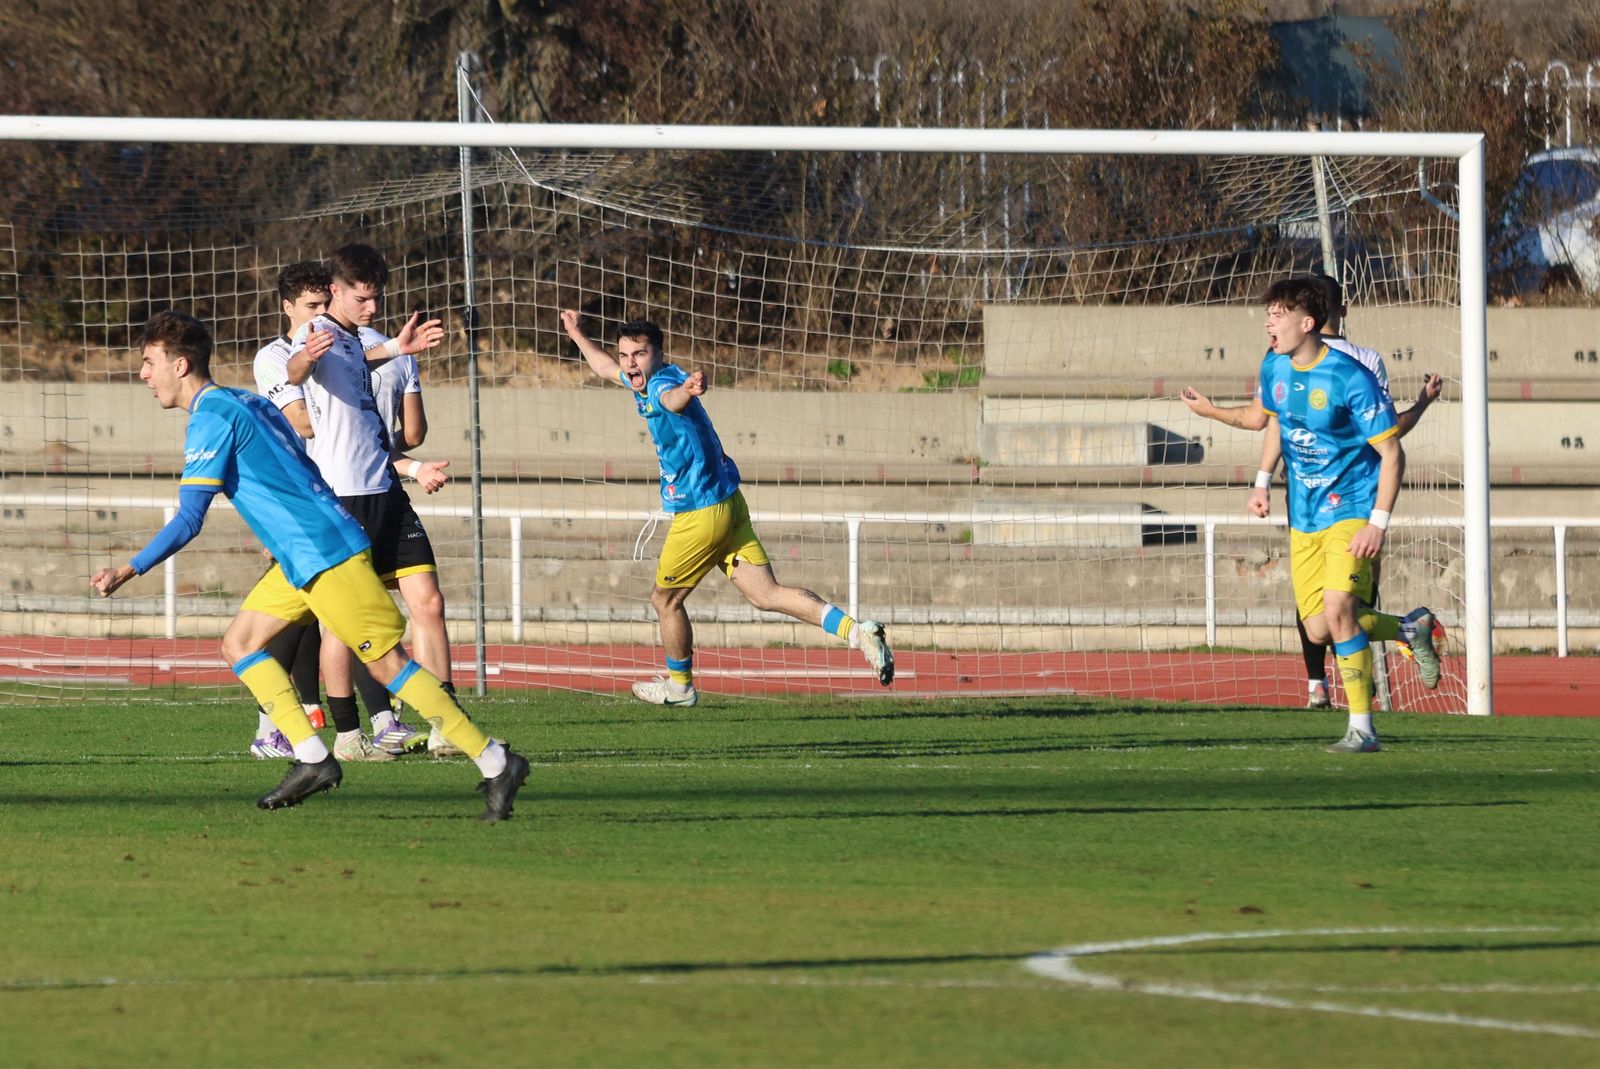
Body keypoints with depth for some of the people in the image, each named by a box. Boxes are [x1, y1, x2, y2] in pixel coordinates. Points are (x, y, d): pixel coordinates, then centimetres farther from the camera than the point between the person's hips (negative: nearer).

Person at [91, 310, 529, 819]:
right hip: (298, 561, 10)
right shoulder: (245, 403, 16)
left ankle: (495, 762, -6)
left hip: (326, 555, -10)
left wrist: (126, 572, -13)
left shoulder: (211, 419, -13)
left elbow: (187, 522, -18)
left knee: (386, 661, -8)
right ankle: (312, 759, 0)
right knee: (239, 643, 7)